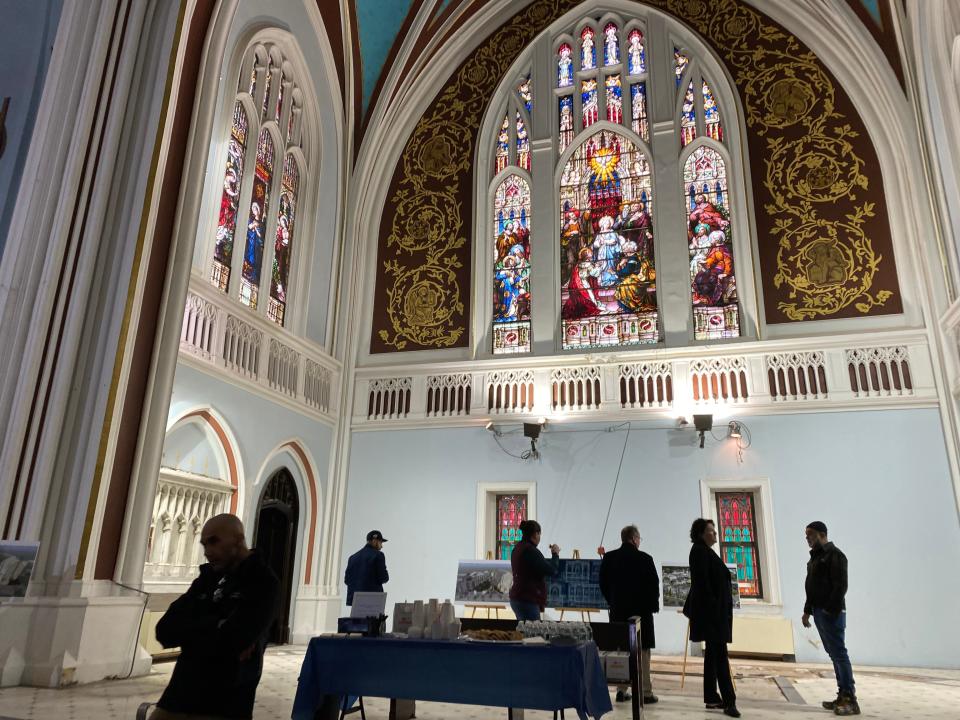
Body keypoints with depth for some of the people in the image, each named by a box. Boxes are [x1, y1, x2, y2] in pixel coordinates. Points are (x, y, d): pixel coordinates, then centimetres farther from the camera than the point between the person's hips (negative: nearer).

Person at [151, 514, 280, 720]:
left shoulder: (263, 583, -11)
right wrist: (215, 628, -13)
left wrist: (188, 632, -4)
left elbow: (229, 640, -21)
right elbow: (164, 631, 1)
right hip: (177, 697, 5)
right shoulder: (207, 578, 8)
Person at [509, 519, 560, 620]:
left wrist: (551, 554, 23)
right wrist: (555, 554, -2)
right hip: (527, 601, -10)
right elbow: (552, 570, -18)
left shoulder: (518, 548, 11)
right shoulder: (530, 550, -19)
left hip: (518, 599, 10)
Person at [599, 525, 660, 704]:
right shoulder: (644, 558, -11)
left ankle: (621, 690, 14)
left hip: (617, 611, 4)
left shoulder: (609, 557, 0)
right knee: (642, 652, 4)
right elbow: (654, 584, -8)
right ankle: (645, 693, 7)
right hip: (641, 610, -4)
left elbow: (603, 583, 4)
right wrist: (653, 605, 5)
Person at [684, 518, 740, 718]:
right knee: (720, 654, -10)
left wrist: (718, 608, 16)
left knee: (713, 653, 11)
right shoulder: (700, 551, -12)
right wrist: (713, 607, -23)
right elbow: (702, 581, -20)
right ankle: (729, 701, -8)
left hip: (715, 610, 10)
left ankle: (711, 697, 16)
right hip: (711, 609, -10)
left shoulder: (705, 551, 17)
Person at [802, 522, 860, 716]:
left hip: (831, 613, -9)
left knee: (839, 653, -7)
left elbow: (840, 586, -18)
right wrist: (807, 610, 18)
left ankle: (850, 700, -4)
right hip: (819, 612, 9)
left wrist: (831, 610, -21)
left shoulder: (834, 555, -11)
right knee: (833, 654, 11)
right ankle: (843, 695, 17)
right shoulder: (815, 556, 17)